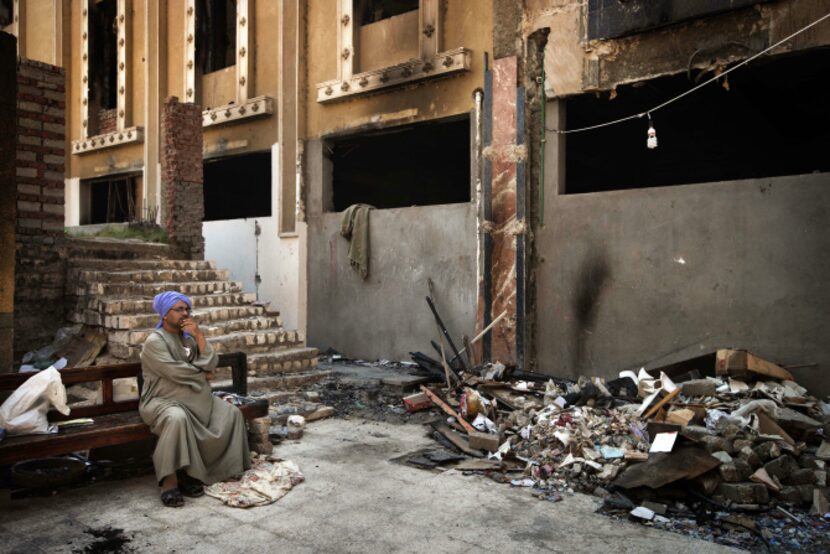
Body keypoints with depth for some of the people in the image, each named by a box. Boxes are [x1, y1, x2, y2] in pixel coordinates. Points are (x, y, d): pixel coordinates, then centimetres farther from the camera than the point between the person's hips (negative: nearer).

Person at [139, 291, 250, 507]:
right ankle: (170, 480, -31)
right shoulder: (154, 341, -9)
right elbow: (176, 372, -20)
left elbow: (211, 364, 0)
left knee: (232, 414, -8)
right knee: (177, 418, -39)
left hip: (197, 399, 7)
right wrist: (202, 374, -4)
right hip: (163, 401, -7)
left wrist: (199, 335, -10)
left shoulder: (189, 337, 12)